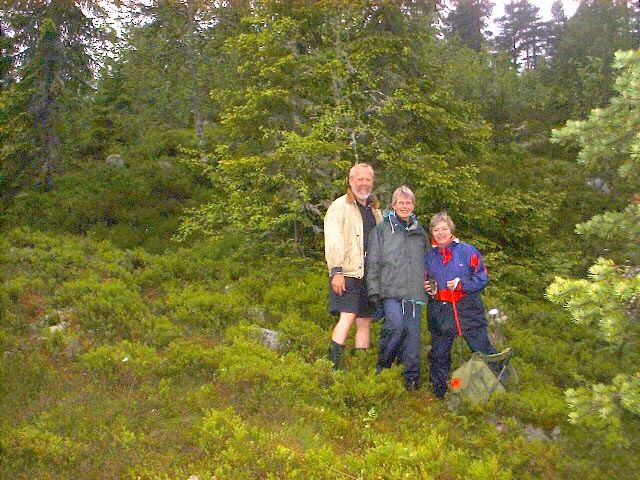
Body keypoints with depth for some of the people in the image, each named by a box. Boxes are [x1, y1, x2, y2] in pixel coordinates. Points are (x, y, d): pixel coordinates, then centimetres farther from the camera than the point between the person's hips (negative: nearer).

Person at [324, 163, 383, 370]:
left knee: (365, 322, 7)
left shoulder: (375, 209, 21)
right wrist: (336, 271, -16)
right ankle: (333, 366, -12)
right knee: (347, 317, -15)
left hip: (371, 275, 6)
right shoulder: (339, 206, 0)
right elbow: (333, 242, -8)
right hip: (348, 274, -6)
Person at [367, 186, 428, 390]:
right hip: (391, 290, -4)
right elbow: (373, 262, 2)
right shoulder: (382, 230, 7)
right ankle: (383, 362, -1)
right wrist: (374, 290, -5)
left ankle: (412, 379, 11)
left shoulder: (419, 232, 20)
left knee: (413, 332, 1)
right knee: (396, 323, -24)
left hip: (414, 292, 4)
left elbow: (428, 262, 29)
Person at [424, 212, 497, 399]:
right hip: (439, 312, 3)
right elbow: (424, 280, 21)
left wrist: (461, 284, -13)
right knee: (439, 354, 10)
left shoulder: (467, 251, 0)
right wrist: (427, 288, 0)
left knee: (482, 349, -1)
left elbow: (482, 278, -2)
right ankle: (438, 389, 25)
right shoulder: (428, 256, 9)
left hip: (468, 309, -3)